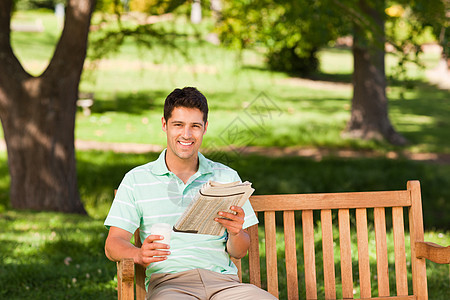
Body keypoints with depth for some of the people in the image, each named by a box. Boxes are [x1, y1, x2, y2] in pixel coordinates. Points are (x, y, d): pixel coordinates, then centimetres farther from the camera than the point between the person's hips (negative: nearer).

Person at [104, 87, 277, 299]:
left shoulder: (227, 177, 18)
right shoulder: (136, 180, 12)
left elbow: (240, 252, 17)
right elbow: (113, 244, 4)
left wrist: (236, 234, -9)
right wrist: (139, 255, -20)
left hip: (222, 280, 2)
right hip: (168, 280, -2)